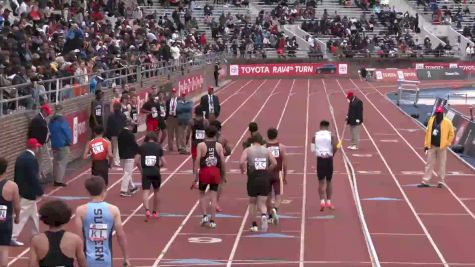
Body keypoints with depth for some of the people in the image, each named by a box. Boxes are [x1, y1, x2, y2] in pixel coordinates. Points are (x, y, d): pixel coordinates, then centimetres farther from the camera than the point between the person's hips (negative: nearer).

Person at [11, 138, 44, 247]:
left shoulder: (20, 157, 7)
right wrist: (39, 191, -15)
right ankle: (13, 237, -5)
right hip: (28, 192, -10)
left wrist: (17, 189, 20)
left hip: (20, 190, 10)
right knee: (22, 216, -5)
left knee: (34, 214, 21)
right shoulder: (32, 159, -20)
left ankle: (36, 235, 31)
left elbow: (16, 175, 13)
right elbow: (33, 178, -22)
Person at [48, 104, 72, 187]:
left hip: (54, 144, 8)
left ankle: (56, 179, 21)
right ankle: (59, 180, -6)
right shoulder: (62, 120, -18)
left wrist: (53, 140, 16)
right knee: (62, 162, -3)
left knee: (56, 162, 16)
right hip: (63, 144, -8)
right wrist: (70, 141, -1)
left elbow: (50, 131, 10)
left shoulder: (51, 120, 5)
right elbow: (67, 131, -15)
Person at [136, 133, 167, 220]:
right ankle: (155, 212, 30)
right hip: (156, 172, 1)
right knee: (156, 192, 19)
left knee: (146, 192, -6)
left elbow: (137, 162, 4)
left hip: (145, 172, -1)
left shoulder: (142, 146, 7)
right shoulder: (158, 147, 7)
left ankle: (147, 210, -29)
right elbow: (164, 163, 5)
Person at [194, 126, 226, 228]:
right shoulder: (219, 146, 3)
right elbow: (223, 161, 1)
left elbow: (197, 160, -8)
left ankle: (205, 215, 3)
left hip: (204, 172, -1)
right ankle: (212, 221, 5)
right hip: (215, 172, 1)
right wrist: (224, 175, 10)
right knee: (213, 196, 5)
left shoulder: (201, 145, -3)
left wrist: (196, 174, -5)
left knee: (202, 194, 17)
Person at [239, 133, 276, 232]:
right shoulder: (266, 150, 9)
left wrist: (243, 170, 5)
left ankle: (254, 225, 18)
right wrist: (267, 170, 13)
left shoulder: (247, 150, 3)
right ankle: (263, 215, -25)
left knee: (252, 202, 16)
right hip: (265, 178, 1)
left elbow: (241, 162, -13)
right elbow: (274, 163, -2)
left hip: (253, 178, -1)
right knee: (262, 203, 6)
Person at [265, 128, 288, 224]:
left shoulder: (263, 147, -4)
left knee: (268, 196, 15)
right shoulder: (281, 147, -3)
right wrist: (285, 176, 7)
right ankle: (275, 209, -26)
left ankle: (270, 216, 23)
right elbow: (285, 163, -3)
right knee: (278, 196, 3)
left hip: (266, 174, 1)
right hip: (278, 174, -1)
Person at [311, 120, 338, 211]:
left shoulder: (315, 136, 2)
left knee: (321, 182, 5)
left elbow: (312, 149, -5)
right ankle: (328, 202, 16)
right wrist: (332, 154, 2)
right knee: (329, 181, 12)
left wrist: (318, 151, 9)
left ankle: (322, 201, -9)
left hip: (320, 159, 0)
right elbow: (335, 147, -15)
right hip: (329, 159, 0)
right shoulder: (331, 135, -3)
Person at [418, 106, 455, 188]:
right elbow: (427, 133, 10)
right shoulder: (431, 121, 5)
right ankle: (425, 182, 9)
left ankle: (441, 182, 13)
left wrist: (447, 144, -6)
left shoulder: (447, 122, -7)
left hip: (442, 147, -4)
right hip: (431, 147, 4)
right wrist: (426, 145, 8)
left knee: (441, 165, 4)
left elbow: (451, 134, -1)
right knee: (429, 164, 6)